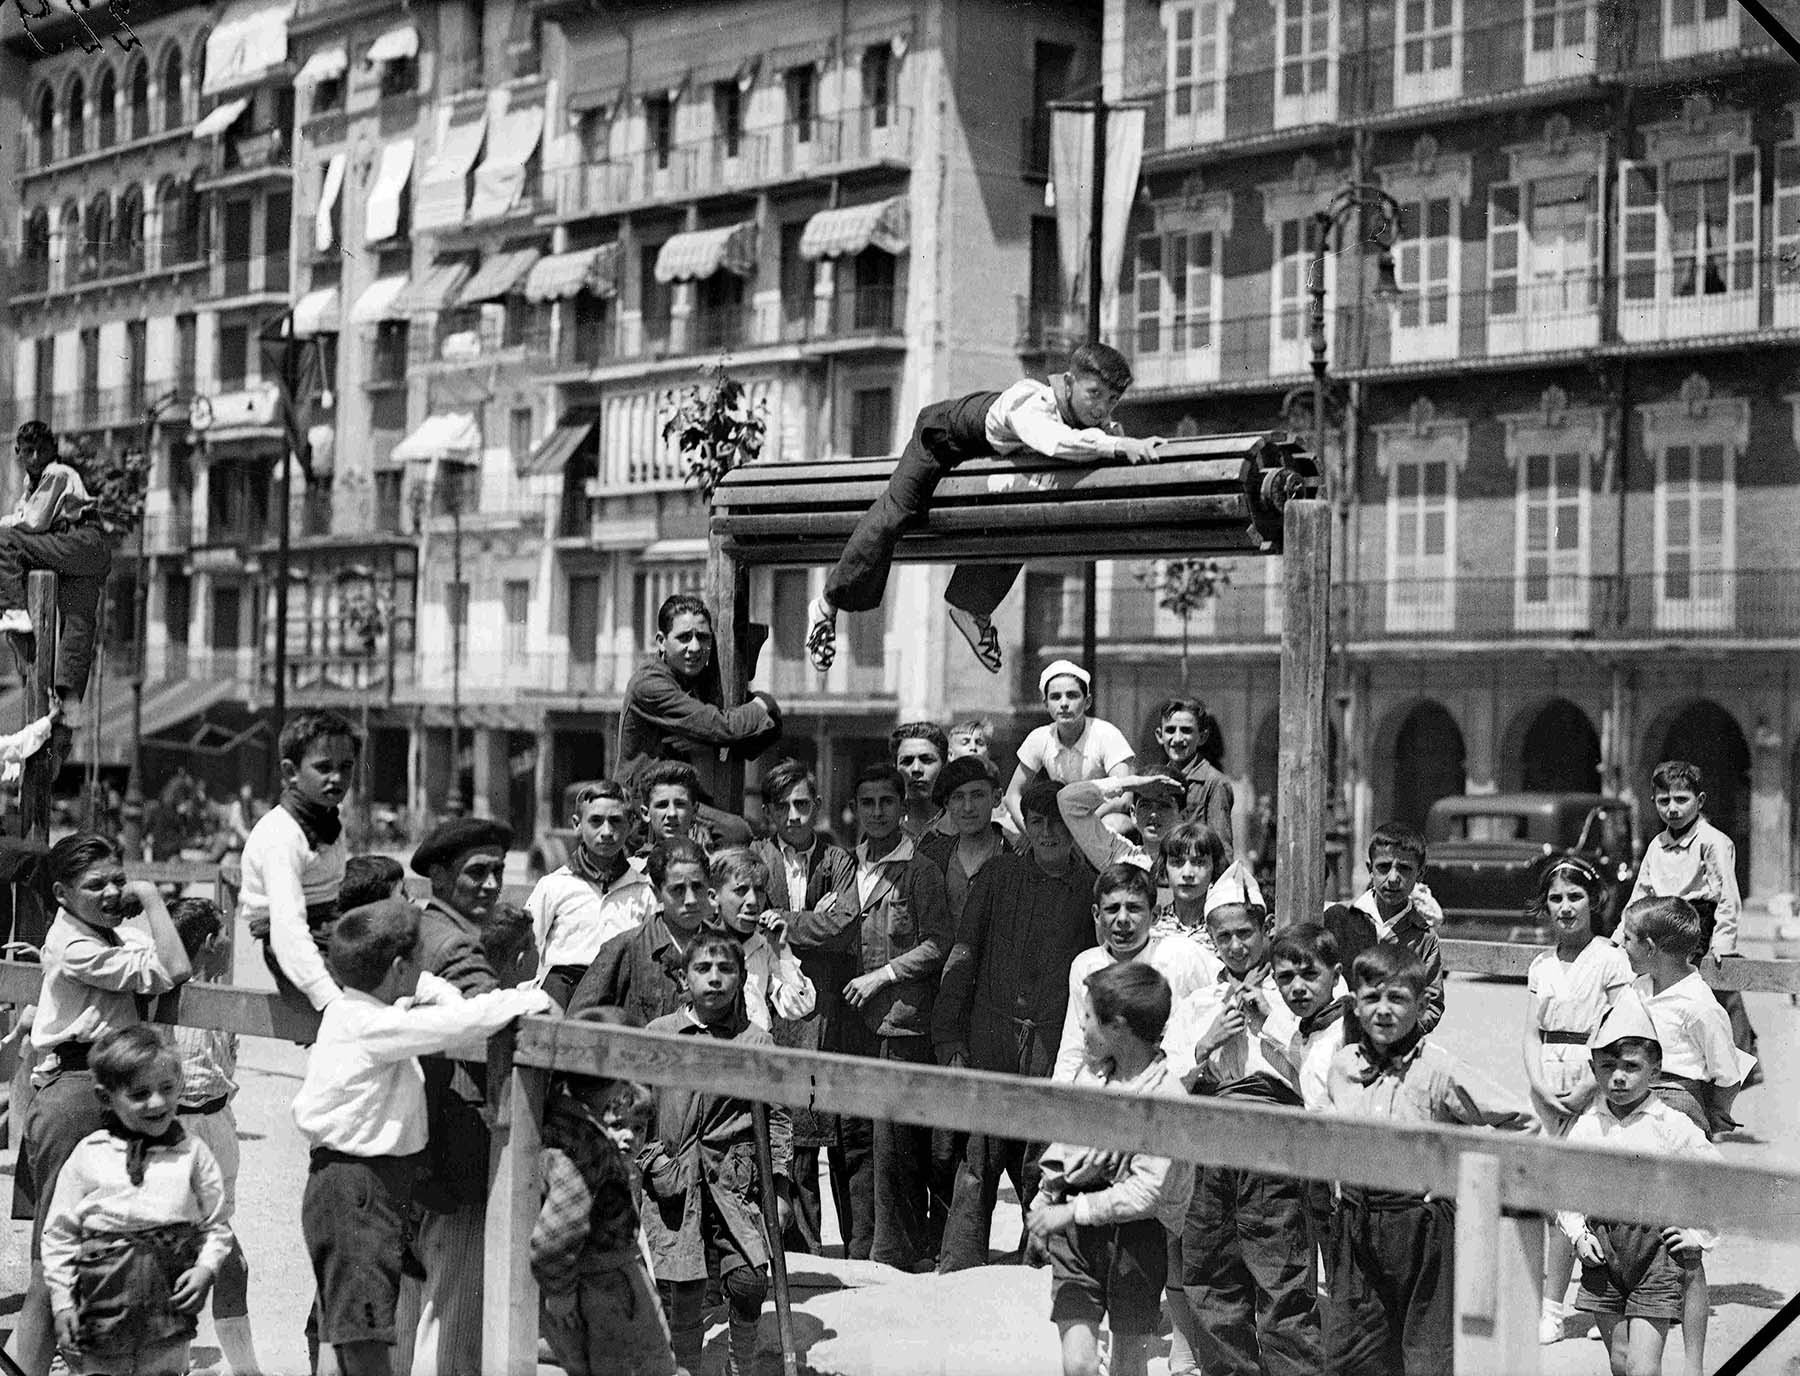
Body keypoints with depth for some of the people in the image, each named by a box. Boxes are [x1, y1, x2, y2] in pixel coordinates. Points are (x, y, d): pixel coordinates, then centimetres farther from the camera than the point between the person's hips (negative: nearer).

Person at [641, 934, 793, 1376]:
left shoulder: (756, 1041, 6)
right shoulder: (658, 1034, 6)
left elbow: (775, 1116, 9)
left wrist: (779, 1183, 5)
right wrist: (649, 1156, 2)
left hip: (735, 1178, 0)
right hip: (672, 1180, 0)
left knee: (747, 1281, -10)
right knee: (681, 1291, -2)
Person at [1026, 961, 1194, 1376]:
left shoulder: (1165, 1096, -16)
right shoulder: (1090, 1070, 4)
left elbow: (1148, 1190, -21)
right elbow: (1063, 1139, 19)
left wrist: (1072, 1211, -19)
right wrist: (1044, 1201, 11)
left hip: (1135, 1234, -4)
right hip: (1075, 1234, 4)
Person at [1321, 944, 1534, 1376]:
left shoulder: (1438, 1070, -11)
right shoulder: (1342, 1066, 4)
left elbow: (1522, 1122, -9)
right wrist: (1339, 1183, 11)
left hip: (1423, 1223, -4)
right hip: (1355, 1224, 5)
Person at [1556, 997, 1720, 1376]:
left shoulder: (1672, 1127, -5)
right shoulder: (1585, 1126, 4)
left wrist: (1699, 1236, -2)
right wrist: (1578, 1234, 0)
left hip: (1656, 1248, -3)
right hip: (1602, 1250, 3)